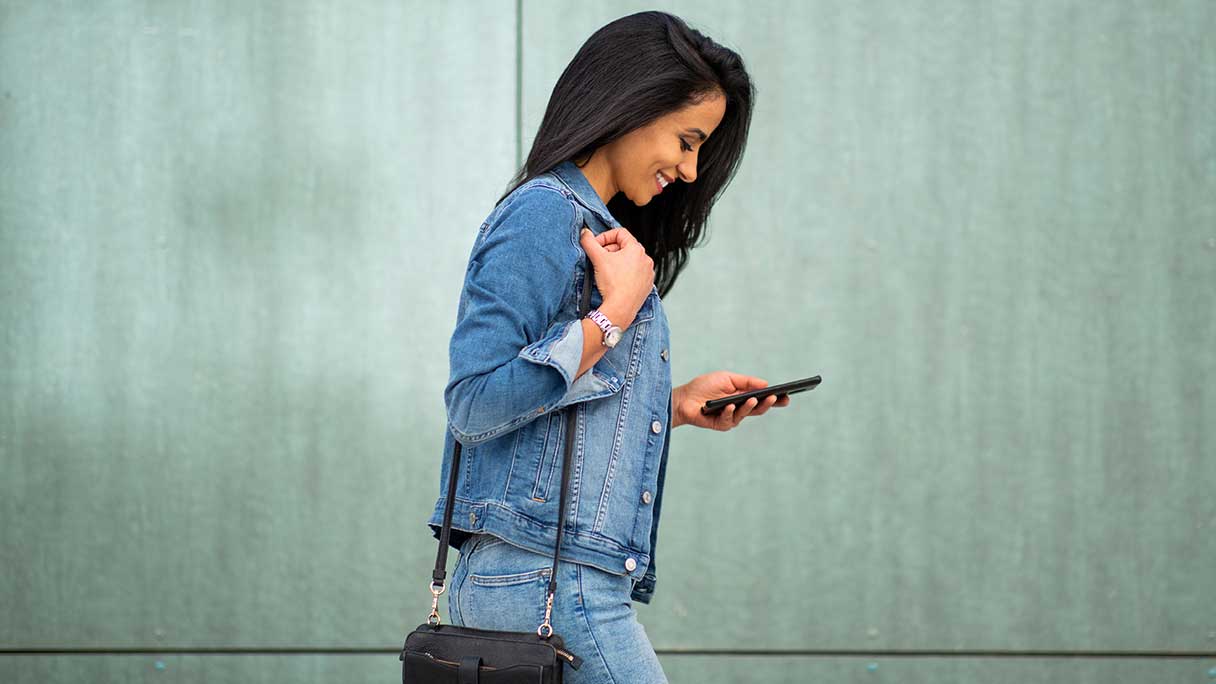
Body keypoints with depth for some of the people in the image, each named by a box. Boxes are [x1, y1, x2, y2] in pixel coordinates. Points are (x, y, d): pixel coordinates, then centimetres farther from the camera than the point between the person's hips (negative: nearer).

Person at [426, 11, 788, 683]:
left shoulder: (592, 225, 20)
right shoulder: (545, 213, -9)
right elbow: (477, 405, -18)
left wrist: (676, 404, 13)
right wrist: (614, 316, -15)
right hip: (548, 581, -10)